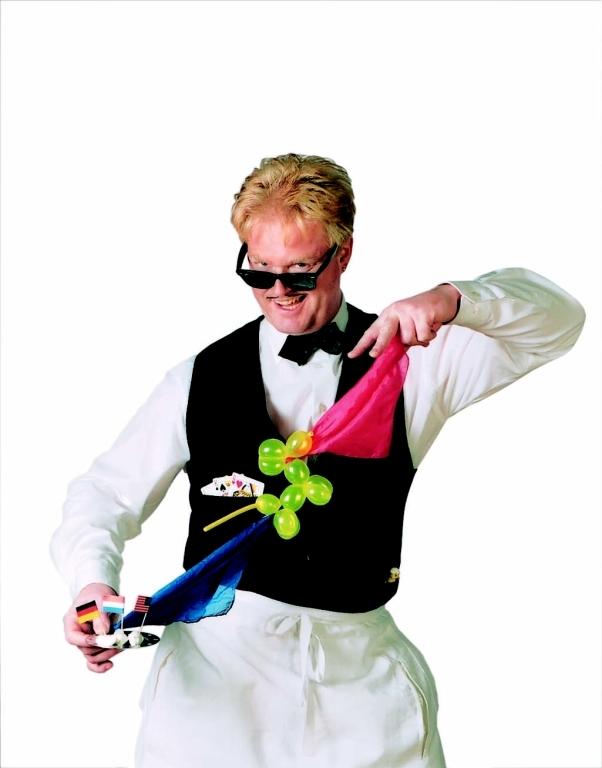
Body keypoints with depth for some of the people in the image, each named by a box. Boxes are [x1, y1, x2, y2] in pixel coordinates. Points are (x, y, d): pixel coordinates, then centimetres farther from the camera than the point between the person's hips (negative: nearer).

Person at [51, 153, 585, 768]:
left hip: (359, 657, 0)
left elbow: (557, 321, 2)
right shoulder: (202, 380, 8)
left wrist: (452, 300, -17)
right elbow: (108, 493, 8)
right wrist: (92, 580, -14)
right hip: (217, 650, 0)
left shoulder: (411, 358, 7)